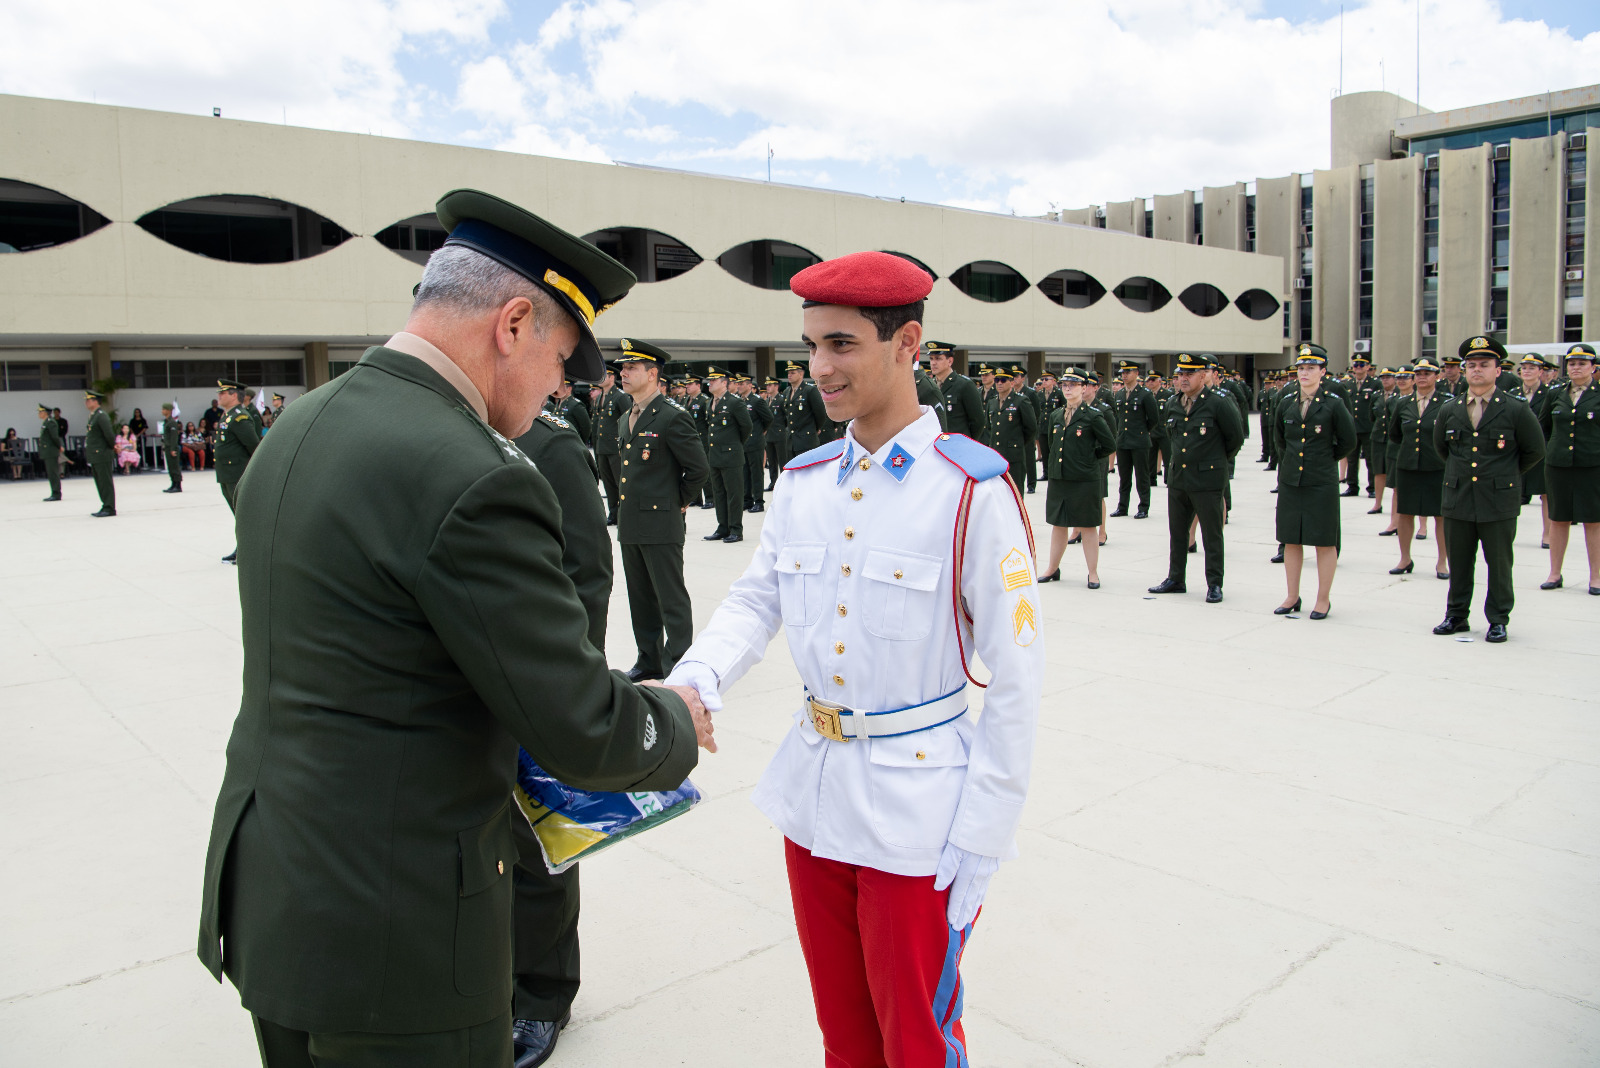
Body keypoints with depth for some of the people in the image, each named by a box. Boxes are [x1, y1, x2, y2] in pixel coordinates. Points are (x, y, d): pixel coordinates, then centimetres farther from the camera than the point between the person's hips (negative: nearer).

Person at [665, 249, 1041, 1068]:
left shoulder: (972, 489, -14)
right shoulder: (802, 482, 3)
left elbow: (1017, 674, -12)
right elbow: (754, 600, 3)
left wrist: (981, 836, -13)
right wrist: (693, 682, -18)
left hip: (917, 806, -5)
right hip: (812, 788, 5)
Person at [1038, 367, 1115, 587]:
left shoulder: (1092, 416, -6)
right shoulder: (1055, 416, 10)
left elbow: (1110, 445, -1)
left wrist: (1090, 458, 0)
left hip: (1085, 480, -5)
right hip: (1058, 478, 5)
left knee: (1088, 527, 2)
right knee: (1057, 525, 12)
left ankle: (1093, 573, 10)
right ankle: (1053, 568, 23)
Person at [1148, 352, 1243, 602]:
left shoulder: (1219, 403, -11)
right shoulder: (1172, 404, 8)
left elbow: (1236, 438, -3)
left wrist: (1218, 459, 7)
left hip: (1207, 479, -6)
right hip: (1177, 477, 6)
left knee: (1212, 535, 2)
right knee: (1177, 532, 13)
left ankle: (1214, 584, 10)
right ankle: (1176, 579, 24)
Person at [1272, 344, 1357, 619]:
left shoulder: (1333, 405, -6)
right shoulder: (1287, 406, 6)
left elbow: (1349, 441, 1)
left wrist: (1327, 460, 4)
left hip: (1322, 483, -4)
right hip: (1290, 481, 4)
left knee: (1324, 541, 2)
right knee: (1291, 540, 9)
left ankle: (1323, 600, 11)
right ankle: (1292, 596, 19)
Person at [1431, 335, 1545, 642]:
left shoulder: (1516, 410, -3)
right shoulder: (1449, 410, 6)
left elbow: (1535, 451, 6)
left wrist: (1506, 473, 10)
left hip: (1499, 500, -3)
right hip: (1457, 499, 3)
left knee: (1499, 564, 5)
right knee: (1458, 563, 10)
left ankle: (1498, 620, 16)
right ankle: (1456, 615, 22)